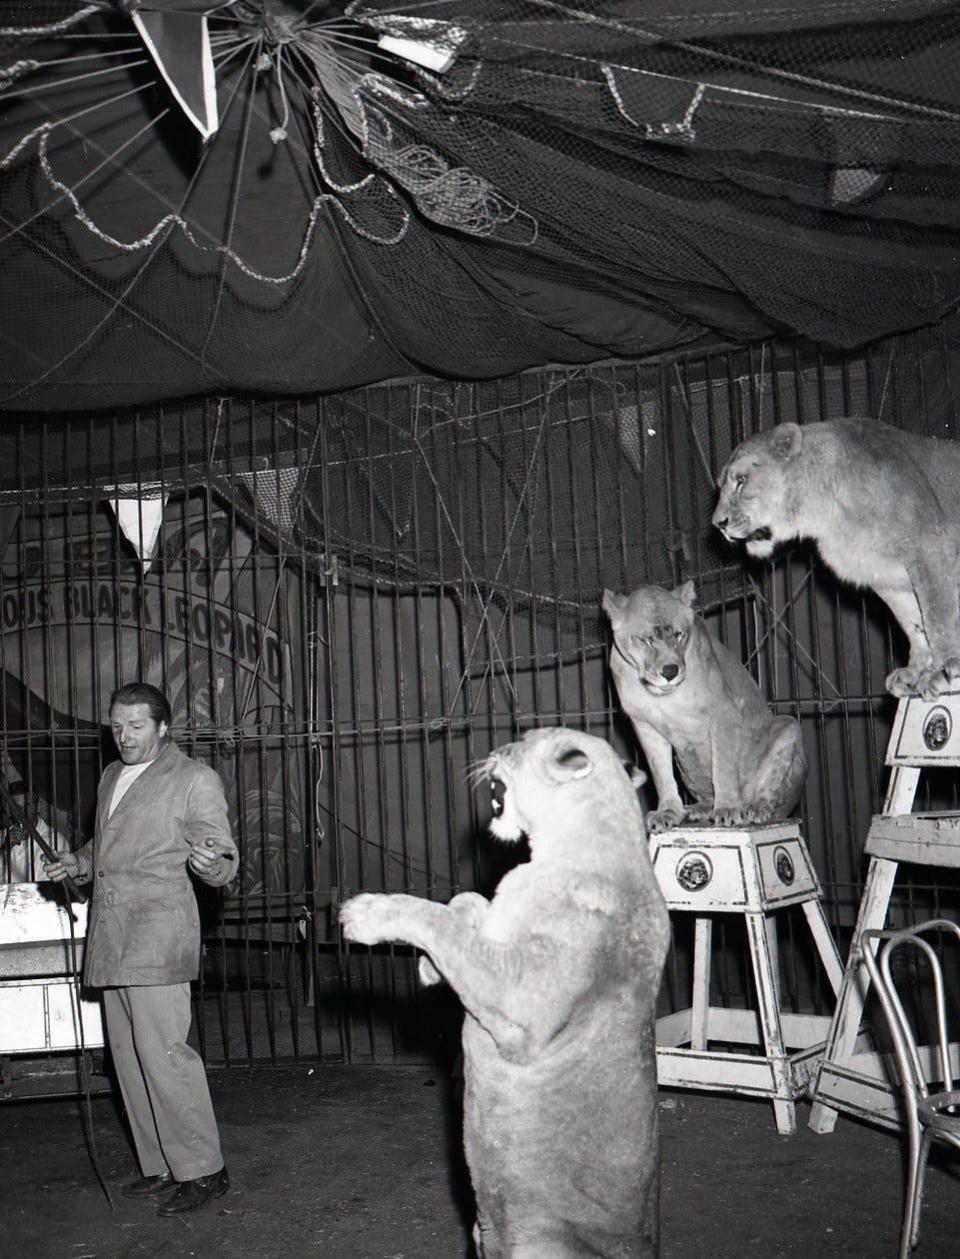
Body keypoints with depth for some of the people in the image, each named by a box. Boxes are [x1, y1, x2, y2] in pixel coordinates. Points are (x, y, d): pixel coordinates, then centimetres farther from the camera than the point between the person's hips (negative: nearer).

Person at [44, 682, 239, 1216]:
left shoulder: (195, 778, -2)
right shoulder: (111, 777, 21)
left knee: (163, 1050, -12)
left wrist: (211, 862, -28)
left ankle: (203, 1169, -3)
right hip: (111, 938, 8)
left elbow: (225, 862, -4)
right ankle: (161, 1166, 19)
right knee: (130, 1056, 10)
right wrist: (78, 863, 13)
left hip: (158, 935, -8)